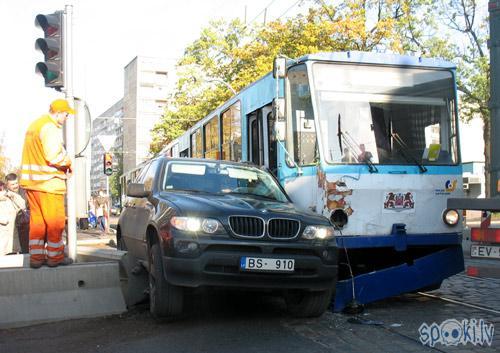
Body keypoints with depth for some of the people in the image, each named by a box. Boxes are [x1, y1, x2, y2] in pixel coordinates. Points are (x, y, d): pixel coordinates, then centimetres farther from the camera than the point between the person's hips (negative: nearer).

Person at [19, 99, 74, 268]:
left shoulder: (34, 124, 18)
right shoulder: (50, 128, -14)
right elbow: (54, 156, -24)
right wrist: (68, 164, -5)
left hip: (31, 181, 9)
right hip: (49, 182, -9)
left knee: (37, 219, 11)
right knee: (55, 221, 1)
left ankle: (36, 257, 14)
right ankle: (55, 256, 8)